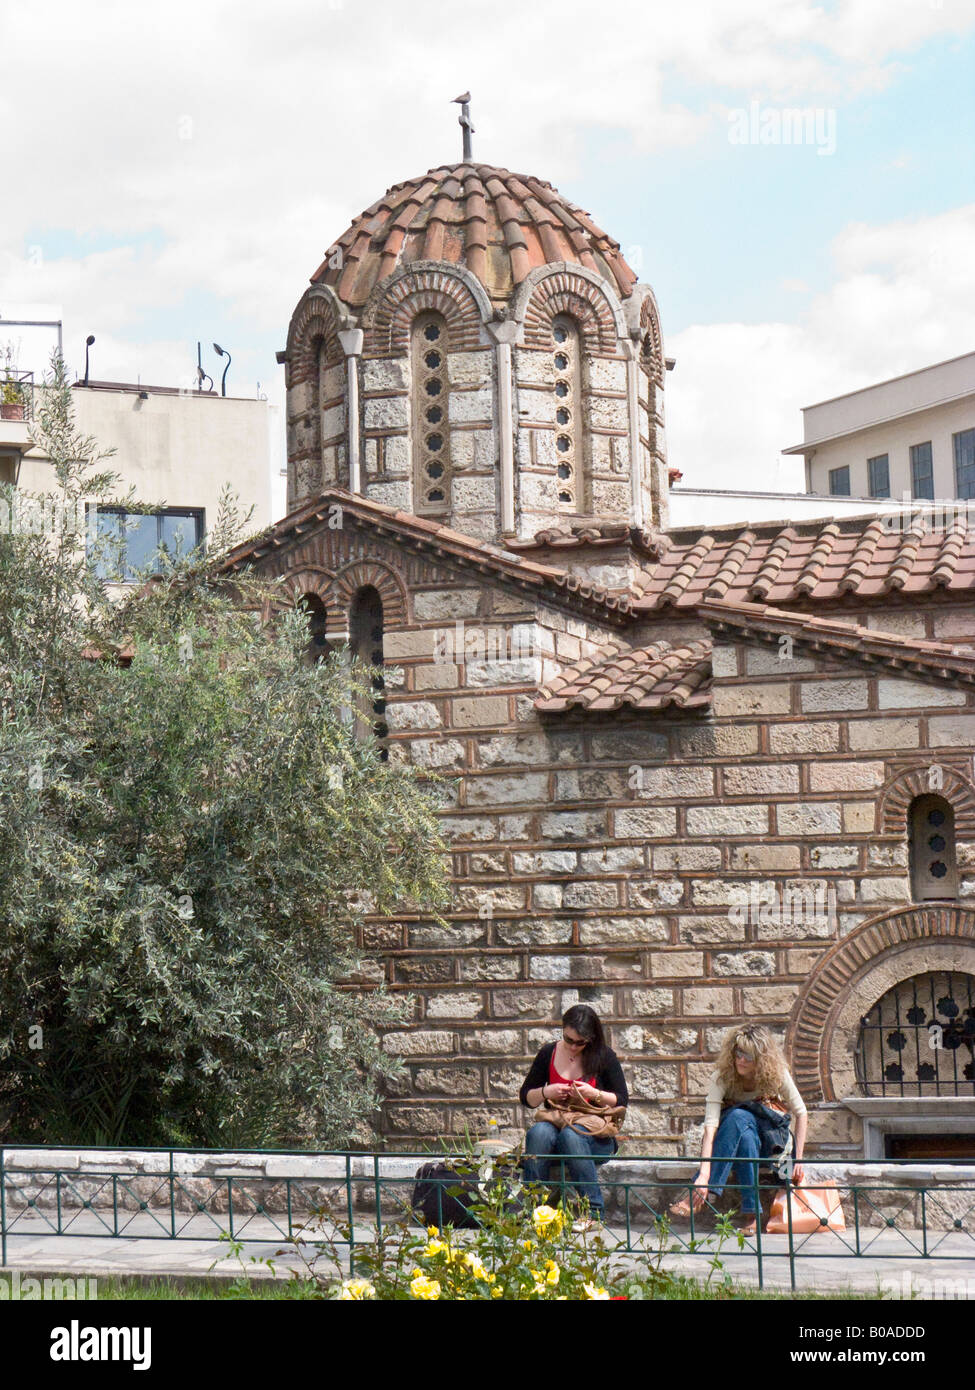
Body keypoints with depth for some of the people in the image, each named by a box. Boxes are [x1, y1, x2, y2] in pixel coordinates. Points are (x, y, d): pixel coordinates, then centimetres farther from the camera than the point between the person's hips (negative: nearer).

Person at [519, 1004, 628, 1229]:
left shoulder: (605, 1057, 1)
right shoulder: (549, 1053, 8)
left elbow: (621, 1101, 3)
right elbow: (526, 1098, 14)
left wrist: (595, 1094, -15)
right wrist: (546, 1092, -8)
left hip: (595, 1136, -2)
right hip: (556, 1124, 2)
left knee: (570, 1135, -37)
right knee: (539, 1132, -33)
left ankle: (593, 1212, -32)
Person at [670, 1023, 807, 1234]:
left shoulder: (776, 1074, -17)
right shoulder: (722, 1076, -21)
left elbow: (801, 1114, -6)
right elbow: (710, 1126, -32)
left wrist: (798, 1159, -14)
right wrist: (704, 1174, -43)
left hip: (768, 1141, 0)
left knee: (738, 1117, -34)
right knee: (739, 1117, -37)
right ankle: (751, 1213, -41)